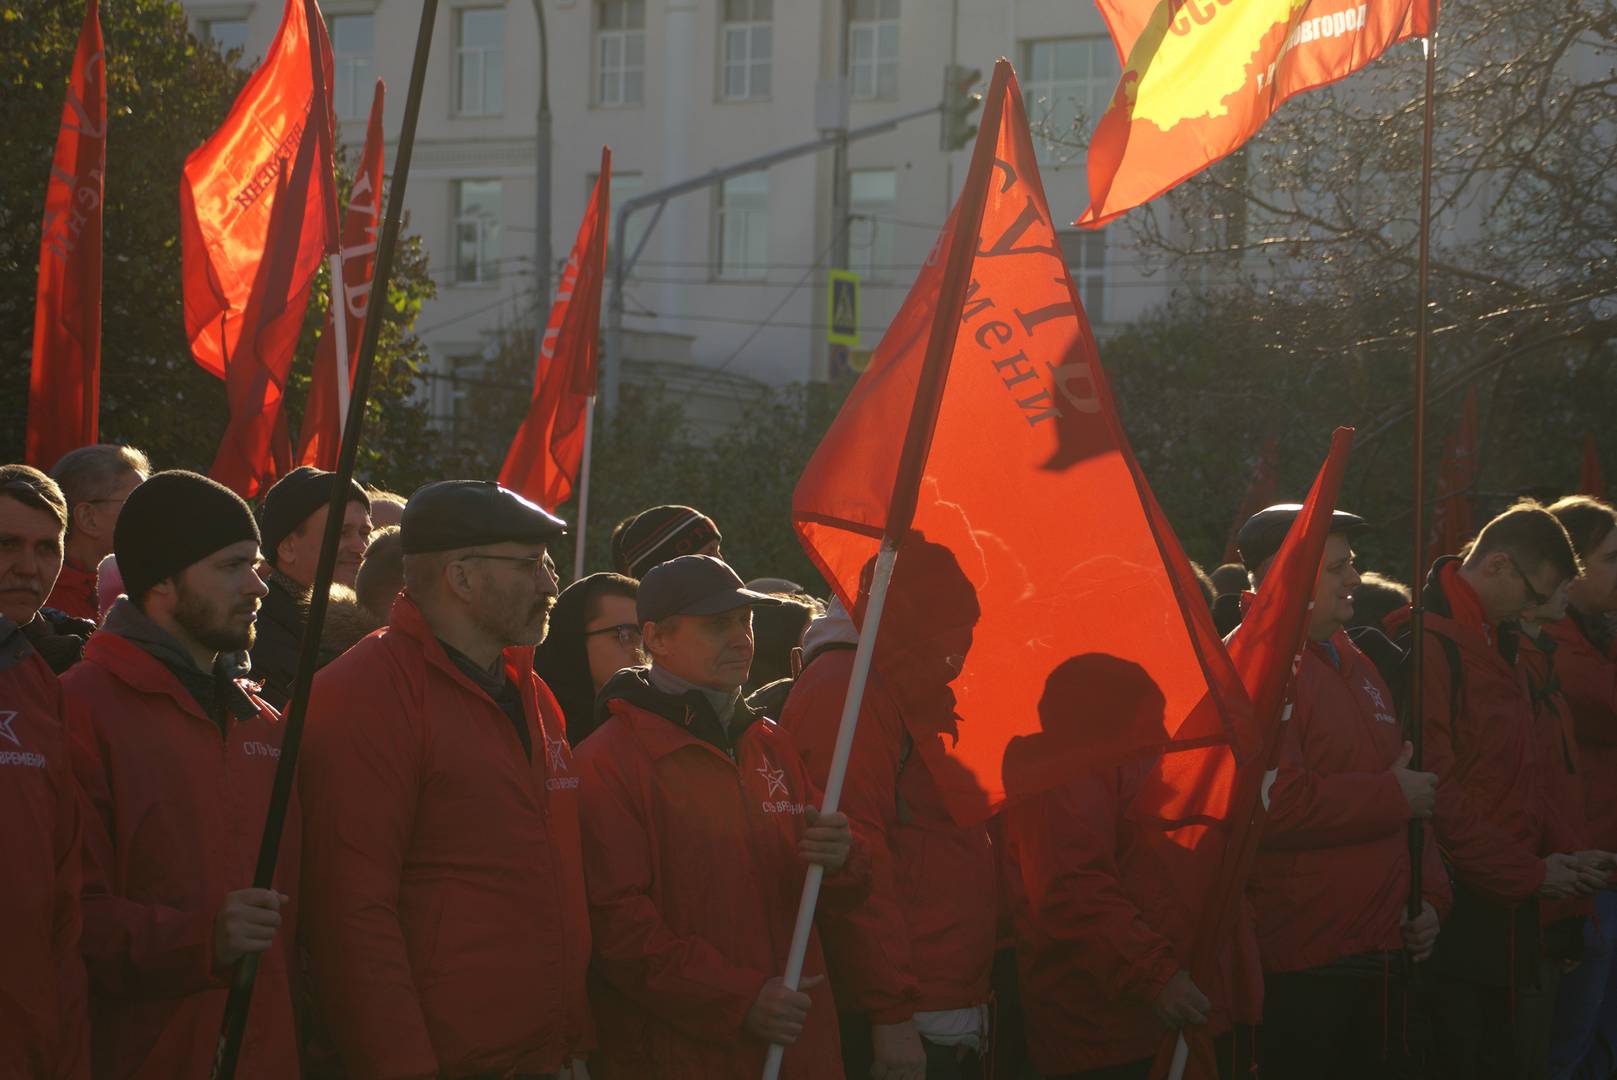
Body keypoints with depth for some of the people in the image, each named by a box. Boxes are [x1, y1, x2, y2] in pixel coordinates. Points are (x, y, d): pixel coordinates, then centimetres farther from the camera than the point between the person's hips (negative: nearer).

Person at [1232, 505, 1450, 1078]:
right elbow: (1272, 805, -27)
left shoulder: (1355, 665, 16)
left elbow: (1411, 797, 25)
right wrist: (1392, 796, -16)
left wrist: (1428, 895, 11)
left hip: (1387, 957, 9)